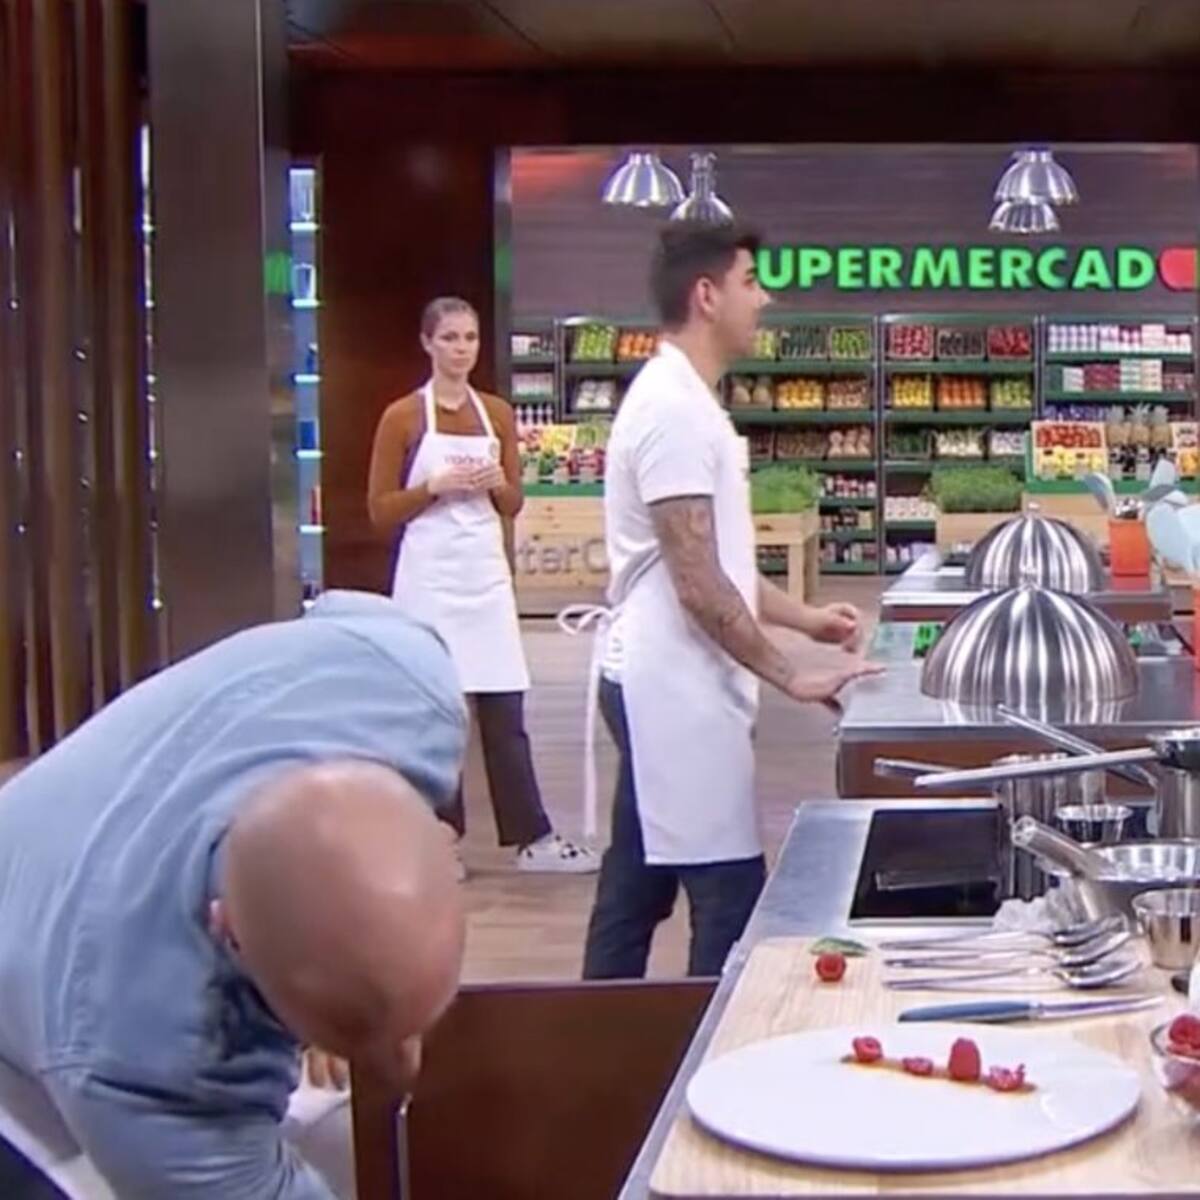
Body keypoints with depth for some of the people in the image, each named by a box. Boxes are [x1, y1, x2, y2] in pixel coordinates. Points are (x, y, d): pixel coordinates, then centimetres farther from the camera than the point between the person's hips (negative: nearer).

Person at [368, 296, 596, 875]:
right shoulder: (402, 417, -3)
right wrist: (436, 486, -16)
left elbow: (513, 505, 14)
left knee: (505, 713, 4)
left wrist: (495, 484, -7)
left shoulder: (497, 413, 9)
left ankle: (533, 839, 7)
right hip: (429, 576, -3)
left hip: (486, 572, 4)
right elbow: (381, 511, -3)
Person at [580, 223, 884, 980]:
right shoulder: (675, 408, -17)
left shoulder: (684, 399, 14)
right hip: (679, 691, -10)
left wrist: (804, 618, 16)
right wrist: (790, 676, -15)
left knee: (637, 890, 14)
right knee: (730, 894, -6)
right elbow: (698, 583, -21)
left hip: (663, 687, 10)